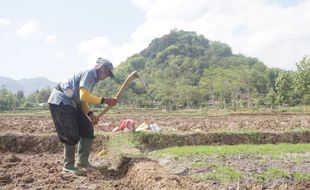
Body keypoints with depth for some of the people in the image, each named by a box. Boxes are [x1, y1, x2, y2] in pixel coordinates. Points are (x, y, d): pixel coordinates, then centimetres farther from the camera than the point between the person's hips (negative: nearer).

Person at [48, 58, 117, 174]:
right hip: (60, 102, -10)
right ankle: (68, 165, 7)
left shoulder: (93, 78, 14)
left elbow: (82, 99, 16)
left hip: (71, 103, 10)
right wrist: (104, 101, -24)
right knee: (71, 136, -7)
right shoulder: (89, 74, -17)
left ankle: (82, 161, 10)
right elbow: (84, 96, -28)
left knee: (87, 129, 6)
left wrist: (90, 114, 2)